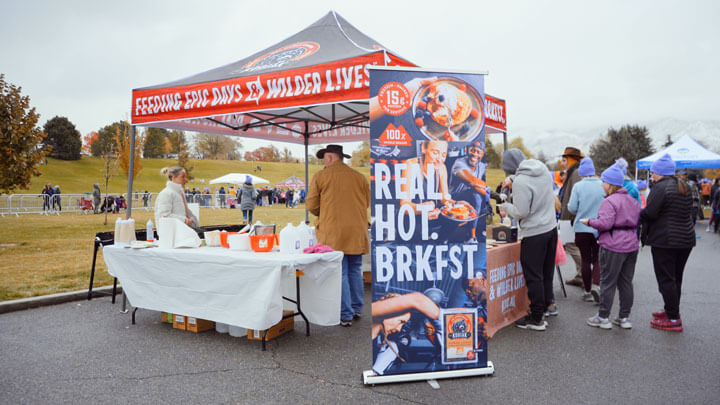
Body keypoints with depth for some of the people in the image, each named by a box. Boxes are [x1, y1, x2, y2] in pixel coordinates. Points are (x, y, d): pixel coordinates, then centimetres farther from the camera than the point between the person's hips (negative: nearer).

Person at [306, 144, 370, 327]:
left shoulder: (320, 176, -1)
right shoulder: (359, 177, 7)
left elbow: (311, 205, 0)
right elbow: (367, 202, 12)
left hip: (333, 233, -3)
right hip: (357, 231, 3)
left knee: (340, 273, 1)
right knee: (355, 271, 16)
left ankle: (345, 315, 6)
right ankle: (356, 309, 26)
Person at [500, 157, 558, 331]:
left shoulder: (521, 182, -20)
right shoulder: (543, 168, 3)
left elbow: (520, 212, -19)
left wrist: (505, 206, -2)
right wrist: (512, 178, 12)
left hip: (534, 234, -8)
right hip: (551, 227, 8)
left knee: (533, 276, 1)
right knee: (547, 272, 21)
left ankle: (536, 319, 8)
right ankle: (548, 304, 36)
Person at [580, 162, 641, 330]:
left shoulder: (609, 201, -15)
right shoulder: (633, 200, 13)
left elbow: (605, 223, -21)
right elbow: (637, 221, 19)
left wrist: (589, 221, -6)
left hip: (613, 247, -8)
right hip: (631, 246, 8)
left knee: (608, 282, 0)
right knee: (626, 282, 14)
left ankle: (603, 318, 8)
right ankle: (624, 318, 21)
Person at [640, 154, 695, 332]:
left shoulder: (660, 187, -14)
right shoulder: (685, 187, 13)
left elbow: (649, 213, -21)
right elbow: (687, 212, 17)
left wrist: (638, 214, -1)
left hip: (665, 240, -9)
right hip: (686, 238, 9)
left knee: (666, 279, -2)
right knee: (676, 277, 18)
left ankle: (673, 319, 1)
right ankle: (671, 310, 30)